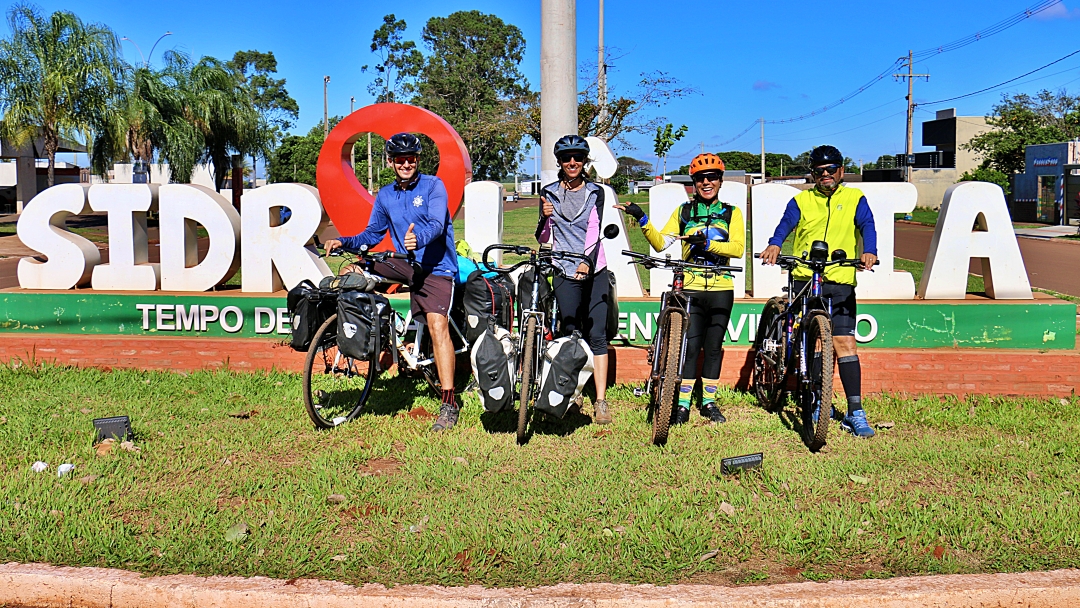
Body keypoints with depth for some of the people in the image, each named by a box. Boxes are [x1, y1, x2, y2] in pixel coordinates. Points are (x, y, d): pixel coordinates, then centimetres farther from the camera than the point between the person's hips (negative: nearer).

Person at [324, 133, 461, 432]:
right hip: (406, 265, 6)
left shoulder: (433, 185, -5)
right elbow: (372, 234, 15)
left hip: (436, 267, -6)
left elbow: (436, 225, -20)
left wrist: (418, 238, -42)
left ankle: (449, 404, -23)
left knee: (437, 323, -22)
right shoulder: (385, 196, 11)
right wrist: (344, 242, -4)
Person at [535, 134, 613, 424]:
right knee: (569, 333, 0)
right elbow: (542, 238, 7)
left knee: (597, 334, -5)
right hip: (564, 272, 0)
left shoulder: (595, 192, 5)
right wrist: (545, 218, -16)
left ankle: (601, 400, -4)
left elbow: (594, 229, -10)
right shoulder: (549, 192, 7)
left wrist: (587, 262, -27)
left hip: (594, 270, 0)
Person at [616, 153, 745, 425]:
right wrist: (642, 220, -11)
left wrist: (707, 243, -19)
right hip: (691, 288, -1)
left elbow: (737, 248, -6)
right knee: (689, 346, -6)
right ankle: (682, 404, 1)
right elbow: (660, 243, 2)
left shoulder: (731, 213, 10)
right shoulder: (684, 211, 11)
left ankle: (709, 401, 20)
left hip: (721, 289, 1)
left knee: (714, 347, 8)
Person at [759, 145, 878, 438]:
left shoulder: (854, 198, 10)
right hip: (804, 280, 1)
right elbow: (785, 225, -4)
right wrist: (774, 245, -26)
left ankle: (855, 413, -6)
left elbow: (867, 225, -4)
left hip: (840, 282, -1)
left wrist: (869, 251, -25)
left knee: (844, 343, -8)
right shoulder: (801, 201, 11)